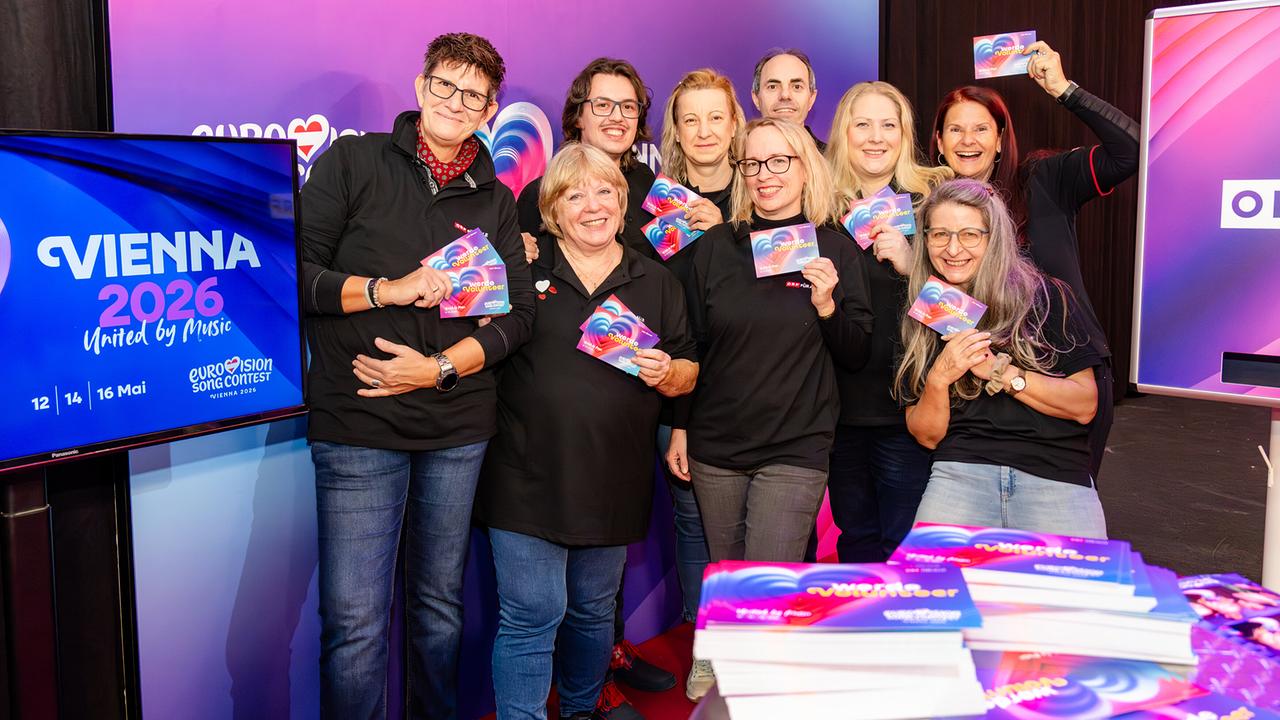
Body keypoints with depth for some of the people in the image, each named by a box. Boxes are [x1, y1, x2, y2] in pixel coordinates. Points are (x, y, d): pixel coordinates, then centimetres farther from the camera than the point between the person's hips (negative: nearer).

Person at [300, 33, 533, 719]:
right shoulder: (353, 162, 3)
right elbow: (293, 271, -3)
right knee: (355, 620, -4)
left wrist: (438, 368, -9)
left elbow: (517, 313, 5)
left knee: (440, 606, 15)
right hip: (358, 426, -3)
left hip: (458, 429, 3)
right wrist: (387, 290, -15)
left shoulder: (497, 202, 11)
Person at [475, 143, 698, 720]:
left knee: (593, 611, 19)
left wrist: (666, 375, -10)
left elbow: (689, 372, 12)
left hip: (612, 481, 3)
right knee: (531, 617, -4)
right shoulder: (522, 271, 1)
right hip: (530, 473, -3)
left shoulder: (656, 282, 10)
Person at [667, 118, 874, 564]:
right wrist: (679, 427, 8)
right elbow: (691, 342, 9)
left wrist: (826, 305, -15)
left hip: (797, 449, -2)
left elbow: (856, 356, 2)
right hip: (714, 445, 2)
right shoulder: (715, 245, 3)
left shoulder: (836, 251, -1)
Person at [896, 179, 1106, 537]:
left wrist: (997, 370, -10)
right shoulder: (921, 318, 12)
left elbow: (1084, 405, 0)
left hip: (1057, 473, -1)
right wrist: (939, 379, -9)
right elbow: (927, 436, 9)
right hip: (960, 471, 1)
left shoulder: (1046, 296, 5)